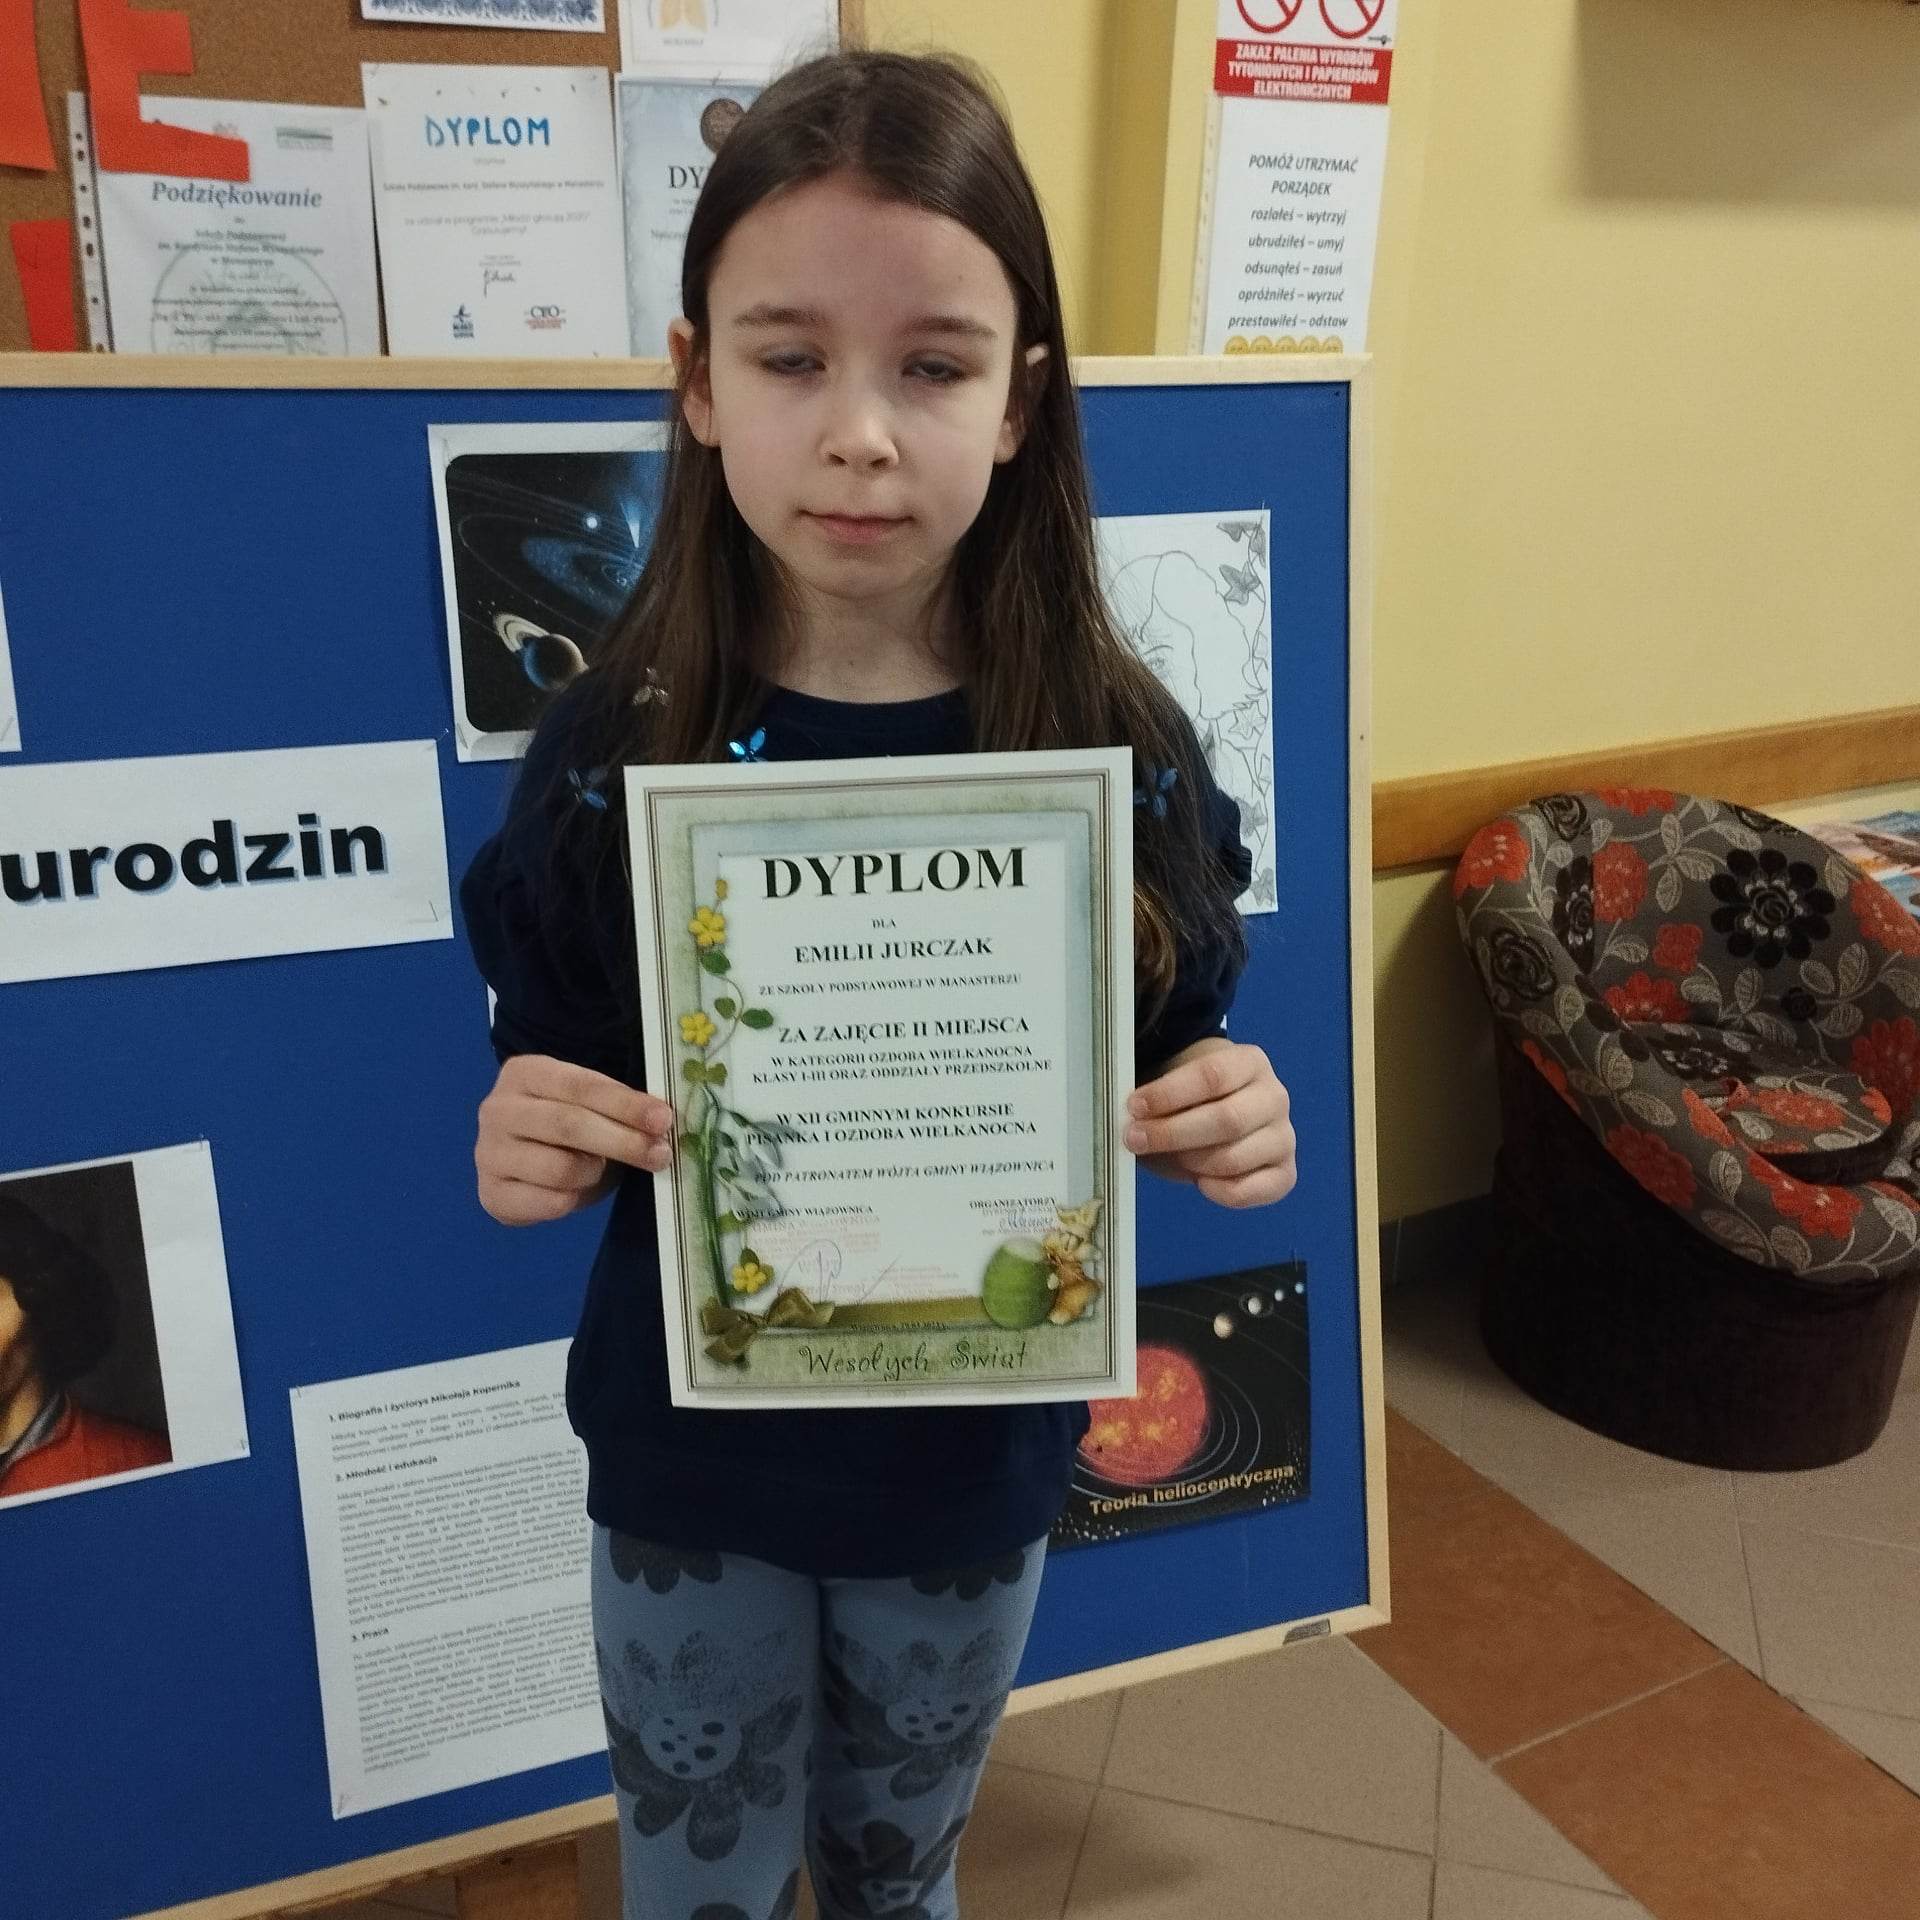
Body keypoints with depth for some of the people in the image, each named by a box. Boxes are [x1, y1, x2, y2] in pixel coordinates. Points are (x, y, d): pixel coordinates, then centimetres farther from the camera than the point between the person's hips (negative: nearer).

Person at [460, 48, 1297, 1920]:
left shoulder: (1119, 751, -14)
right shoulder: (609, 749, -15)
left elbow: (1167, 1084, -2)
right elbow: (553, 1099, -4)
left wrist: (1231, 1128, -23)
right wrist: (521, 1154, -26)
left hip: (973, 1467, 1)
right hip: (689, 1464, 0)